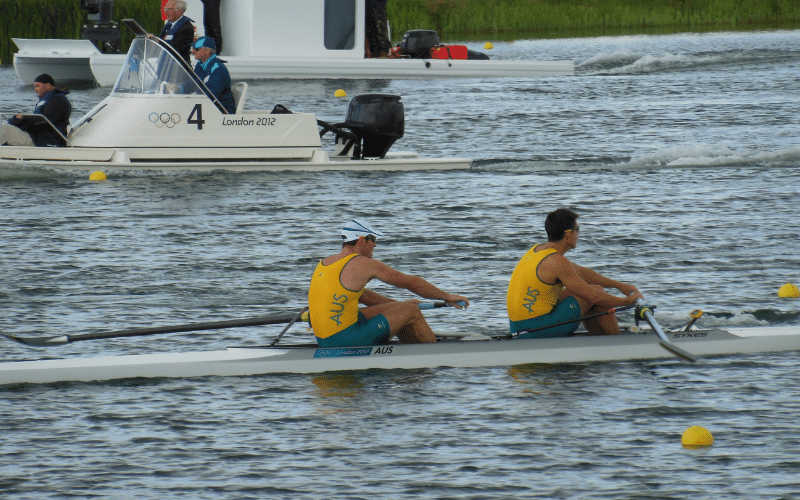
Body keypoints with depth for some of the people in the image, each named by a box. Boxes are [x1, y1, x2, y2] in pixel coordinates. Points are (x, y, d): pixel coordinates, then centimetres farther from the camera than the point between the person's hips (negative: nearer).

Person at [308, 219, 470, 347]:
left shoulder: (326, 263, 15)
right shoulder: (364, 264, -10)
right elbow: (412, 283, -2)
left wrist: (401, 305, 33)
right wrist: (447, 297, 11)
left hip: (324, 341, 9)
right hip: (346, 341, -9)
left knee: (395, 308, 25)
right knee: (411, 312, 3)